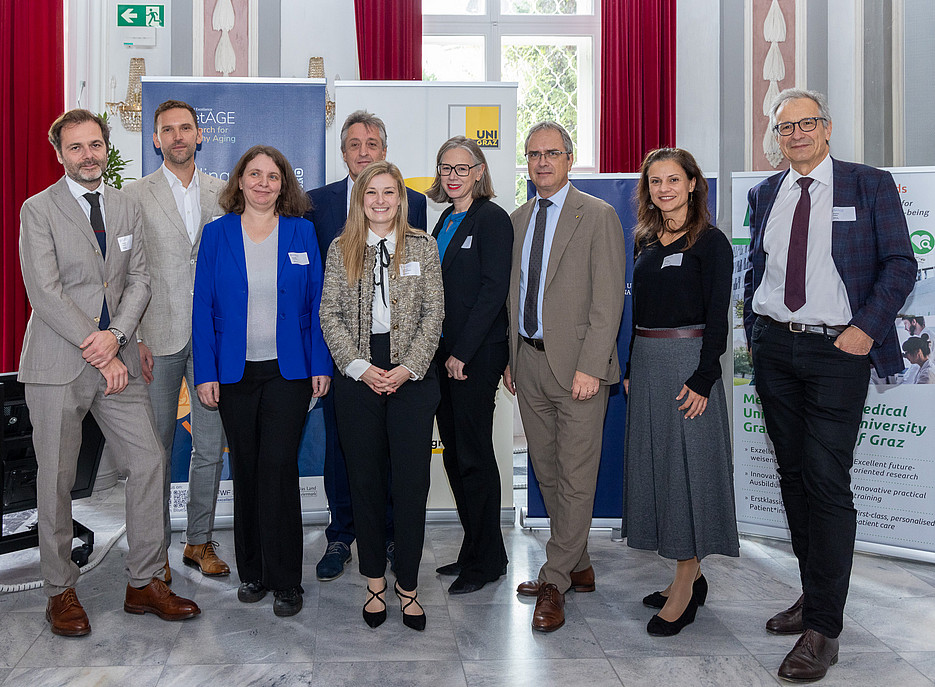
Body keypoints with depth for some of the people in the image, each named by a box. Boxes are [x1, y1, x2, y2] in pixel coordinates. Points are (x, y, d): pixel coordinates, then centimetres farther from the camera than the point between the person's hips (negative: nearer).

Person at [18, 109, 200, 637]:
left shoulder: (127, 208, 12)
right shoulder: (39, 210, -2)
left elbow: (139, 280, 6)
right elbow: (45, 292, -10)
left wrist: (116, 335, -11)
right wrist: (98, 354, -14)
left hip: (117, 360, 4)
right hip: (58, 365, -4)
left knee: (149, 461, 1)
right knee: (57, 479, 4)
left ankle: (145, 583, 14)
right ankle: (61, 592, 21)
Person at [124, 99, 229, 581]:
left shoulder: (223, 193, 9)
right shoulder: (135, 195, 1)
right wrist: (133, 338, -8)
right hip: (158, 339, -2)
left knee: (211, 447, 7)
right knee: (156, 448, 6)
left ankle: (199, 541, 23)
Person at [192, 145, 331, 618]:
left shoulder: (301, 232, 4)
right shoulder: (217, 233, 4)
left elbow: (315, 303, 4)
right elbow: (203, 307, 3)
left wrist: (320, 365, -2)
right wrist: (206, 373, -3)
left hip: (288, 370, -1)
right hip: (235, 371, 2)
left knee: (278, 466, -7)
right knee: (245, 469, 9)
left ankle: (285, 580, 4)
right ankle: (252, 572, 23)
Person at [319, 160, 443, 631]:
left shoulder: (423, 247, 6)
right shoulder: (341, 250, 7)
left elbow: (434, 313, 1)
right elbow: (330, 315, 2)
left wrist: (407, 368, -9)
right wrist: (360, 367, -9)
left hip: (412, 376, -1)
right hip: (357, 377, 1)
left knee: (412, 481, -1)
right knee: (365, 481, 7)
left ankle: (407, 585, 13)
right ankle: (375, 582, 22)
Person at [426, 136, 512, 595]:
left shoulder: (492, 219, -8)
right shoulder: (446, 220, 17)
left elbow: (493, 290, -15)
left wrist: (462, 352, -17)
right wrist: (440, 350, 9)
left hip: (477, 355, -8)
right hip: (444, 352, 8)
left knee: (473, 454, -1)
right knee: (454, 452, 12)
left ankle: (485, 560, 12)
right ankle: (475, 550, 24)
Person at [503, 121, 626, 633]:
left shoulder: (598, 216, -6)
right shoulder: (518, 219, 15)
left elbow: (608, 300, -11)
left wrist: (589, 366, -18)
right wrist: (510, 355, 13)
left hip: (577, 365, -6)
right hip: (529, 362, 7)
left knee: (576, 478, -3)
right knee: (546, 471, 13)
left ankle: (555, 581, 7)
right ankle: (577, 567, 27)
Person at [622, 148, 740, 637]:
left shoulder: (710, 242, -6)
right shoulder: (645, 242, 13)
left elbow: (717, 317, -11)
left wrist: (702, 379, -17)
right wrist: (630, 370, 12)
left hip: (687, 362, -7)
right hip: (645, 363, 7)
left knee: (686, 465, -3)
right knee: (654, 464, 9)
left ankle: (685, 586, 7)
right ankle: (690, 577, 21)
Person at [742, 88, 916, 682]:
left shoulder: (870, 186, 0)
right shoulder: (765, 194, 12)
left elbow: (901, 264, -2)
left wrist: (867, 327, -12)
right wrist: (755, 331, 9)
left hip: (838, 350, -5)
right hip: (775, 350, 5)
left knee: (828, 483, -8)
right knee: (793, 476, 11)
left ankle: (823, 628, 0)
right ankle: (815, 594, 26)